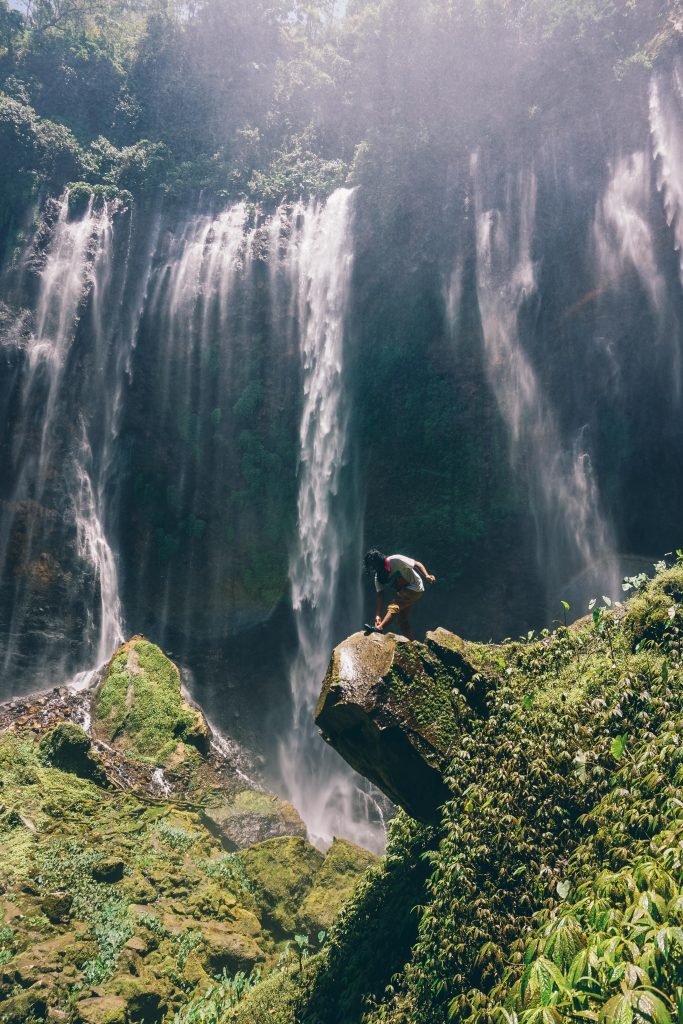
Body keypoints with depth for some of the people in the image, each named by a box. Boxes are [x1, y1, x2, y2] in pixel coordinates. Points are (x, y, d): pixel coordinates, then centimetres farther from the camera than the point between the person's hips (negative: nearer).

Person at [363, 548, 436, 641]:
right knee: (401, 619, 9)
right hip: (403, 591, 9)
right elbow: (380, 596, -6)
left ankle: (379, 628, -39)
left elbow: (417, 564, -18)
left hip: (415, 588, -8)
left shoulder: (395, 560, -21)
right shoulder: (378, 576, -2)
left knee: (394, 606, -25)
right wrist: (378, 615, -17)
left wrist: (427, 575, -34)